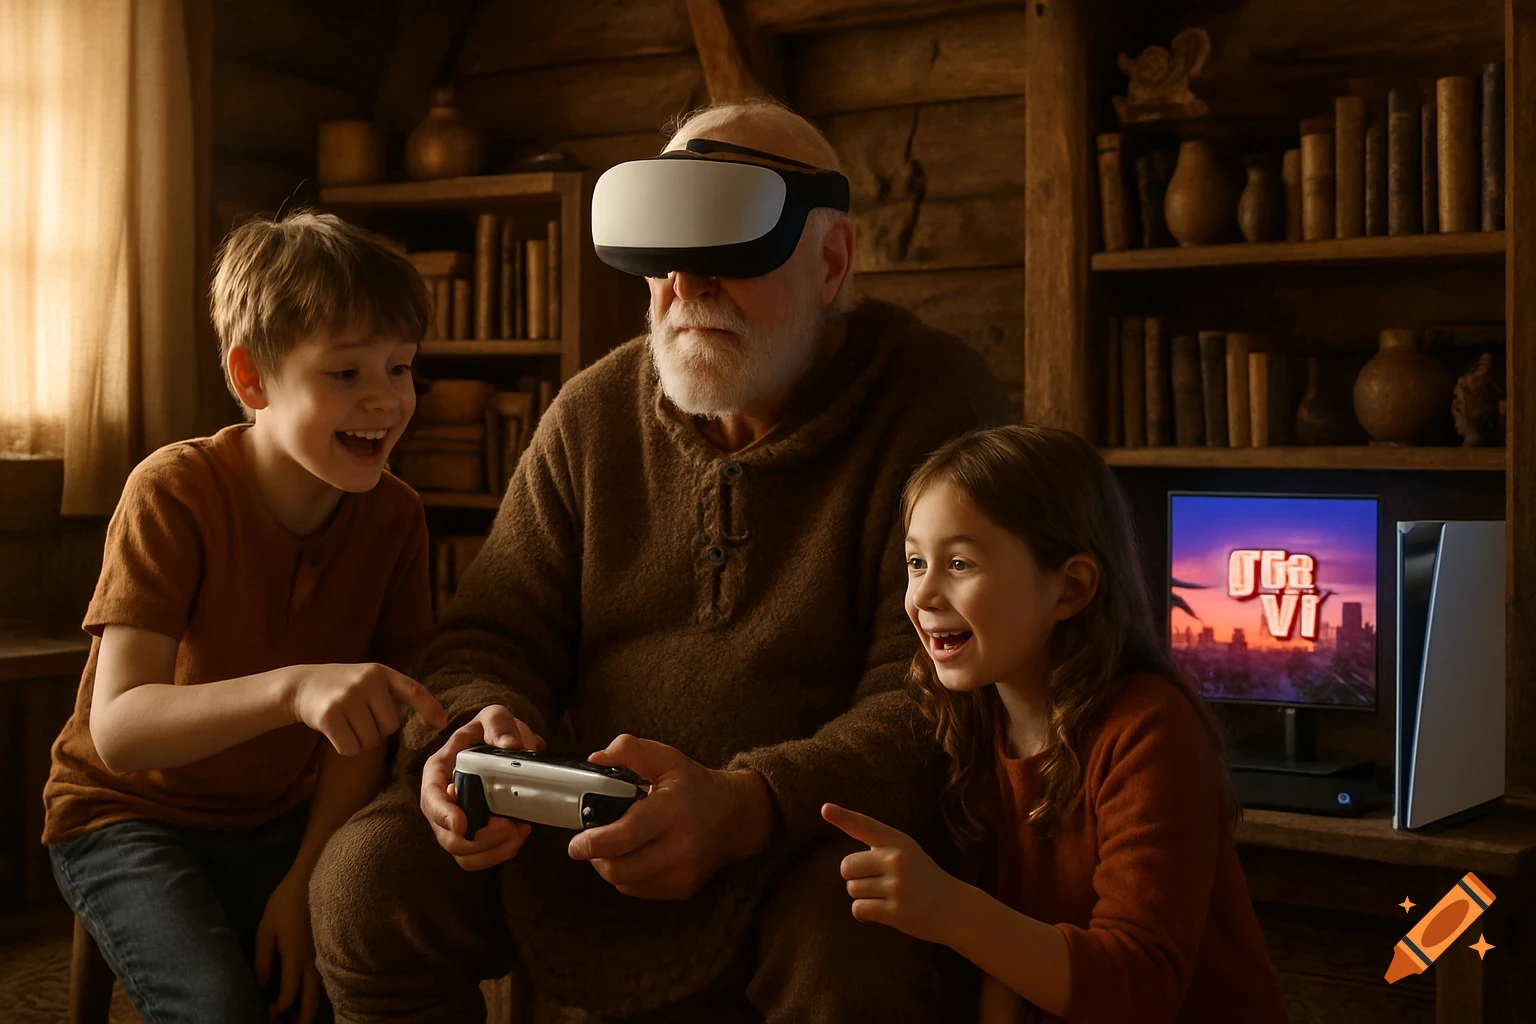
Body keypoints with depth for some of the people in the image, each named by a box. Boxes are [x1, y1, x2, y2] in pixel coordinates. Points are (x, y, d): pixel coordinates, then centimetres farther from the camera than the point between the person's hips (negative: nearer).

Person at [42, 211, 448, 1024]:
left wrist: (307, 879, -18)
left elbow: (366, 723, -5)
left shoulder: (393, 516, -7)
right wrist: (293, 689, -48)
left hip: (282, 821, 4)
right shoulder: (175, 493, -21)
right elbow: (118, 730, -32)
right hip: (130, 815, -4)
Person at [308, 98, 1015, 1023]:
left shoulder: (936, 401, -10)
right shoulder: (593, 412, 6)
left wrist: (743, 807, -33)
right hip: (591, 823, 4)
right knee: (369, 877, -17)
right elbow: (499, 635, 8)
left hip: (818, 833, -4)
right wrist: (476, 732, -18)